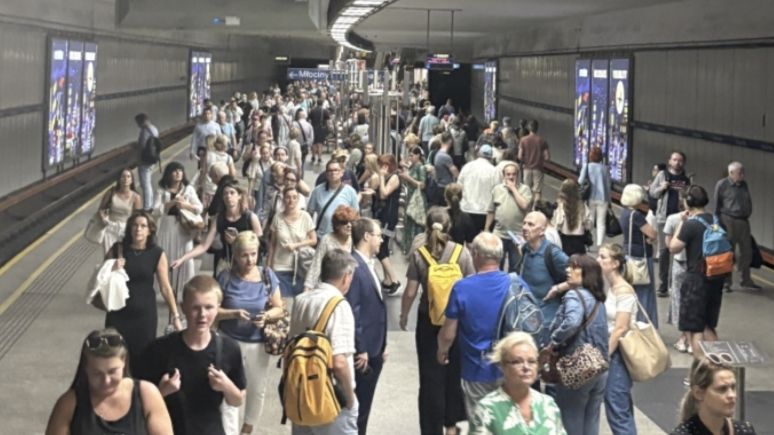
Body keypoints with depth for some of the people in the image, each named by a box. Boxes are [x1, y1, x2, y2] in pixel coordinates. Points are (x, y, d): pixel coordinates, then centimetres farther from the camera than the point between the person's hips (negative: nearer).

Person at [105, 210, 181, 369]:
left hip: (145, 314, -1)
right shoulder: (117, 249, -3)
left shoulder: (157, 254, -6)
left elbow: (165, 287, -4)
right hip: (119, 313, 1)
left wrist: (175, 315, -7)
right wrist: (111, 270, -13)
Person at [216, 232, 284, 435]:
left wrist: (268, 315, -21)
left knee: (257, 390, 19)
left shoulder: (267, 276, -6)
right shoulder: (226, 277, -11)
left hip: (258, 344, 3)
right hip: (230, 342, -3)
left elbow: (279, 309, 0)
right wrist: (233, 313, -24)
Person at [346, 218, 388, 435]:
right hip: (361, 351, -9)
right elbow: (351, 311, -21)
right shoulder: (353, 266, -19)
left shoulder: (368, 264, 12)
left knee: (365, 405, 16)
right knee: (356, 406, 0)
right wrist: (360, 349, -19)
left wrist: (383, 343, 15)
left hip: (374, 348, 9)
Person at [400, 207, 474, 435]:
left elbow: (410, 292, -10)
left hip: (428, 321, -1)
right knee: (454, 372, 19)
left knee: (431, 376, 7)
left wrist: (404, 315, 7)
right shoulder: (462, 253, -9)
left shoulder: (419, 254, -11)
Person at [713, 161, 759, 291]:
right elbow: (716, 205, -5)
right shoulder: (722, 184, -7)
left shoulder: (744, 184, 10)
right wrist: (719, 222, -8)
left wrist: (748, 214, 7)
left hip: (743, 221, 6)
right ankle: (726, 282, 10)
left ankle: (746, 281, 21)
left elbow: (749, 201, 17)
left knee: (746, 251, 10)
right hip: (729, 221, -6)